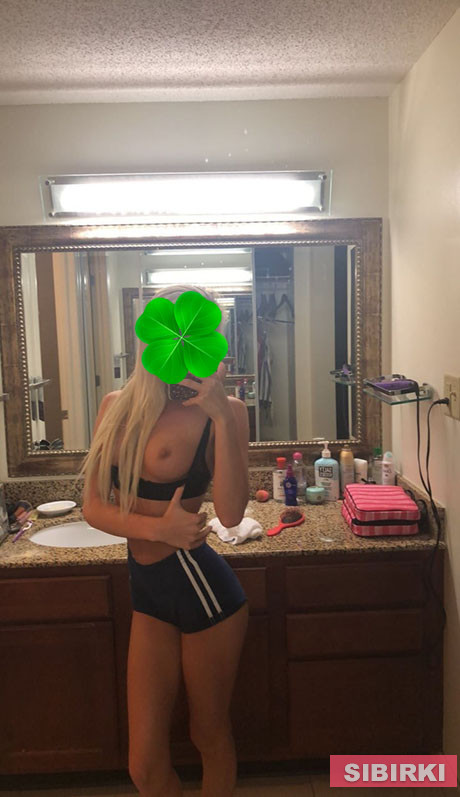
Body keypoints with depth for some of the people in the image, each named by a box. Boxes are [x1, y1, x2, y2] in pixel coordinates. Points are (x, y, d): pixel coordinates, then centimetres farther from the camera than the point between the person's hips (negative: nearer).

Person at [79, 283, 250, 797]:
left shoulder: (224, 412, -11)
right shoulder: (118, 406, 0)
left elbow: (231, 514, -23)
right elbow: (94, 507, -1)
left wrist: (221, 416, -28)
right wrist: (156, 528, -17)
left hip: (203, 587, -3)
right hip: (148, 589, 4)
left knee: (209, 735, 19)